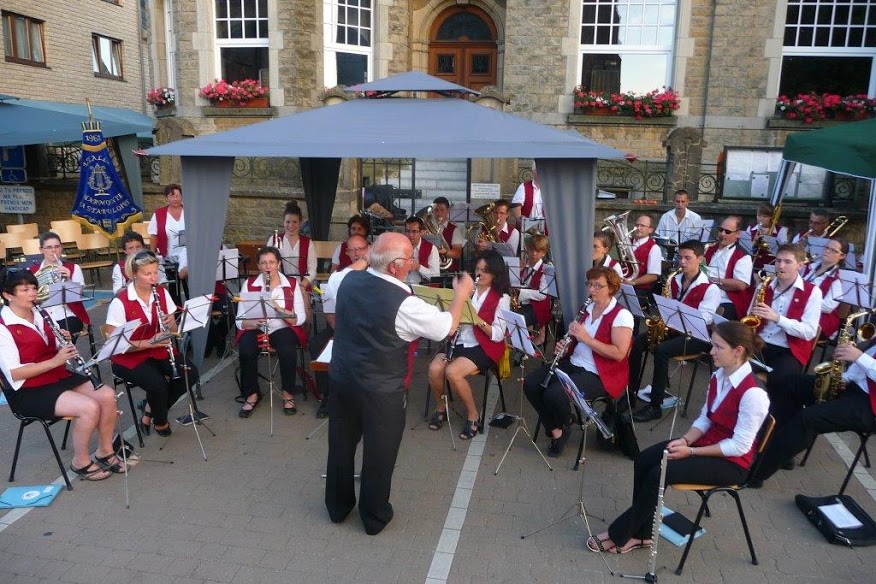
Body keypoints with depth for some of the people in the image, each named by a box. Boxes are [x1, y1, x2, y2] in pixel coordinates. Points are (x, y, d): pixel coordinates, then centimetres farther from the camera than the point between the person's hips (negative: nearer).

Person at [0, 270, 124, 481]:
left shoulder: (39, 315, 8)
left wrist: (65, 344, -9)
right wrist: (54, 361, -26)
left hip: (59, 377, 7)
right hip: (28, 391, -7)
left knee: (107, 395, -14)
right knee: (89, 407, -26)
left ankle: (105, 451, 4)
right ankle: (80, 462, -4)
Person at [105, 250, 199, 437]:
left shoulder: (162, 293, -2)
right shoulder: (120, 302, -18)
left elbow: (173, 330, 6)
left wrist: (170, 324, -19)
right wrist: (149, 342, -29)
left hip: (159, 350, 5)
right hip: (130, 357, -5)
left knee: (190, 373, -17)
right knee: (158, 384, -30)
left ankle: (150, 409, 5)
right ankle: (160, 420, 5)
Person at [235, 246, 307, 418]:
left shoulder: (292, 284, -2)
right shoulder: (249, 284, 0)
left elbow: (300, 319, -9)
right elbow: (240, 321, -4)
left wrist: (278, 307, -24)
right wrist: (255, 323, -26)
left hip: (282, 329, -1)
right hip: (255, 328, 1)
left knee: (288, 351, -33)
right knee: (246, 352, -30)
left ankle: (288, 394, -8)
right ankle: (252, 395, -7)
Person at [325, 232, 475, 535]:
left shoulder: (349, 280, -8)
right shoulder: (405, 304, -27)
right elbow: (448, 327, -13)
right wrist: (461, 295, 4)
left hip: (340, 378, 6)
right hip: (381, 391, -6)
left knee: (341, 445, 21)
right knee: (379, 454, 14)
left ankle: (337, 506, 41)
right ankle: (374, 517, 33)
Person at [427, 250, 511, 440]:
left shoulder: (502, 298, -5)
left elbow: (498, 335, -12)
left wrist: (479, 320, -26)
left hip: (484, 347, -5)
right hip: (460, 342, 5)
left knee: (452, 372, -28)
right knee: (434, 369, -21)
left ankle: (473, 415, -6)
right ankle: (441, 408, 7)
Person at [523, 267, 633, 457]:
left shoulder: (621, 316, -13)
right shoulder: (588, 309, 10)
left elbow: (619, 354, -21)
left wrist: (586, 338, -24)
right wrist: (564, 345, -3)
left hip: (599, 375, -8)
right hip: (573, 364, 8)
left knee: (554, 394, -28)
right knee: (530, 383, -10)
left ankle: (563, 428, 4)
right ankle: (555, 429, 4)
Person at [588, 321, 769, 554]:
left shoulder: (753, 393, -25)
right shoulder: (718, 376, 0)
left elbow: (740, 446, -23)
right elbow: (705, 419, 7)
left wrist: (691, 451, -22)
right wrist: (686, 440, -12)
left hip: (731, 461, -8)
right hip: (708, 441, 8)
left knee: (659, 474, -21)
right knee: (644, 459, -10)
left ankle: (620, 534, -5)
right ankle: (643, 532, -2)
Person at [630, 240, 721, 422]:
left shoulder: (710, 288, -11)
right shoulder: (675, 281, 10)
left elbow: (703, 320, -19)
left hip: (695, 335, -7)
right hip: (672, 329, 7)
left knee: (661, 350, -32)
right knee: (636, 342, -15)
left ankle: (655, 406, -25)